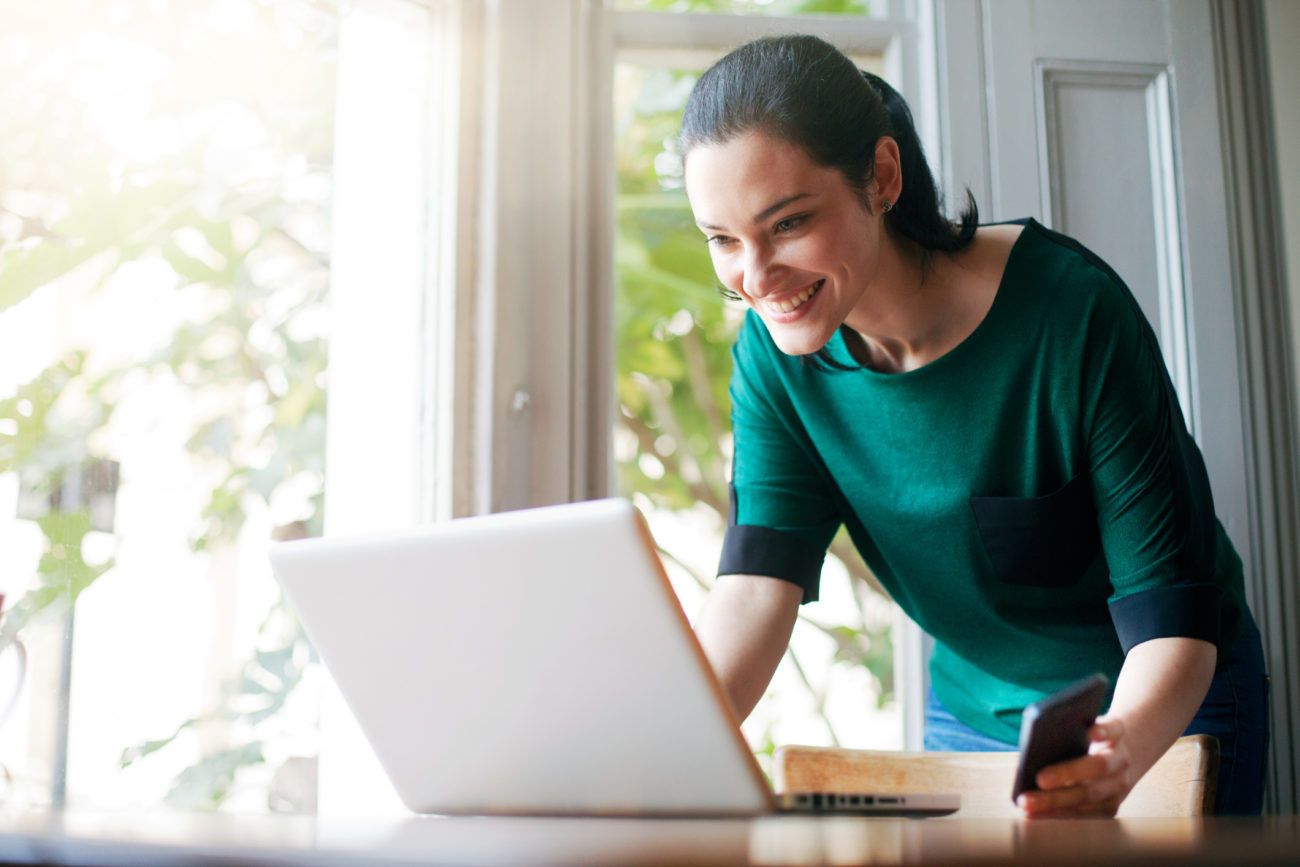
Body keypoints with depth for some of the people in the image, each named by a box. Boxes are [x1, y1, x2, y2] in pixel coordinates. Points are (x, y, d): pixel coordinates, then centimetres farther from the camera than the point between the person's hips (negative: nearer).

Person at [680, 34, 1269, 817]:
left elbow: (1171, 613, -25)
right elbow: (756, 591, -21)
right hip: (968, 717, 4)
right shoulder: (775, 353, -14)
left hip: (1159, 709, -3)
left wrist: (1120, 751, -46)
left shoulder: (1073, 313, -27)